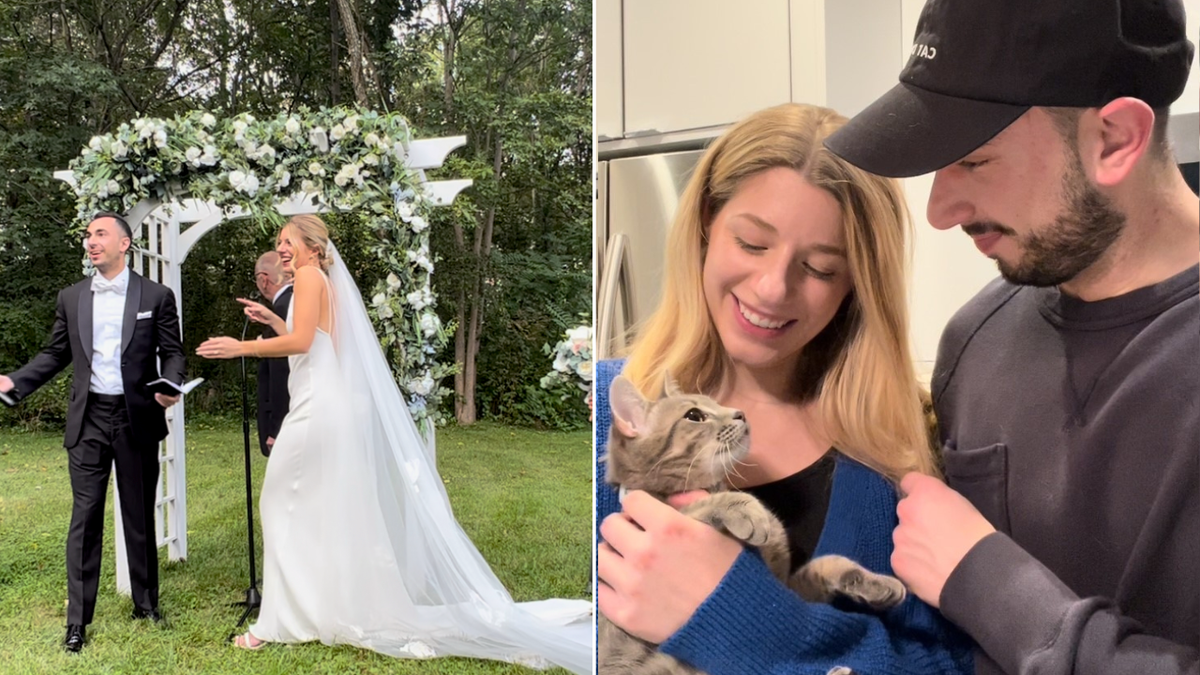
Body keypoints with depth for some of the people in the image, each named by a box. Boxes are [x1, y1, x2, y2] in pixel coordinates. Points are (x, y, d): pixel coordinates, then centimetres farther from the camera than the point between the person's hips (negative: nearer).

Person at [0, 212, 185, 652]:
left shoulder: (156, 296, -1)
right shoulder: (71, 298, 7)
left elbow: (172, 352, -1)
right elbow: (56, 354, 12)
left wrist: (170, 386, -20)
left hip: (137, 419, -2)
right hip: (88, 419, 2)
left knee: (140, 516, 10)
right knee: (85, 519, 3)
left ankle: (146, 604, 25)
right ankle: (77, 621, 13)